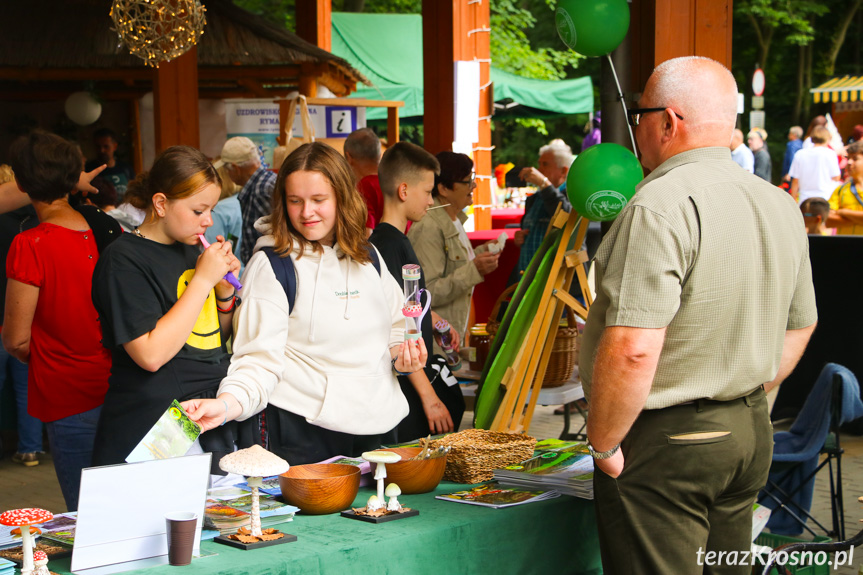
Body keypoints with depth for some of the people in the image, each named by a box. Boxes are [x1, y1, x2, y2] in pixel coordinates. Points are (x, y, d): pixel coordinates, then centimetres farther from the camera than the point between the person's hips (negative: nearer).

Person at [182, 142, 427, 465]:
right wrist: (226, 404, -29)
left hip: (379, 424, 5)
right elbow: (260, 359, -12)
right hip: (306, 432, -5)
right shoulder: (270, 264, -7)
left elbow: (396, 327, 22)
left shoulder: (368, 256, 10)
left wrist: (403, 355, 0)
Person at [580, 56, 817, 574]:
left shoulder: (662, 206, -19)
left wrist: (604, 444, -14)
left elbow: (632, 349, -26)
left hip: (666, 444, -9)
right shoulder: (780, 205, 9)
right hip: (752, 434, 9)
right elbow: (800, 325, 19)